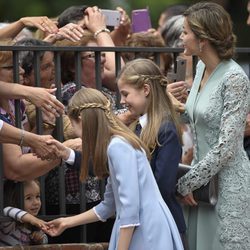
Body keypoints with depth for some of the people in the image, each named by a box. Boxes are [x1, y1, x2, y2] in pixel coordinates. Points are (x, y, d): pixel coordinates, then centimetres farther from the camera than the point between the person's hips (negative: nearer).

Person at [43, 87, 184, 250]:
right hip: (139, 233, 10)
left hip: (148, 235, -10)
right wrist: (67, 223, 32)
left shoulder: (117, 146, -14)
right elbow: (110, 205, 25)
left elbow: (129, 206, -20)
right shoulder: (116, 144, 18)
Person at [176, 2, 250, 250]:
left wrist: (186, 183, -14)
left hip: (229, 183, -8)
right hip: (205, 179, 8)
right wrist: (193, 178, 13)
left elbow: (226, 147, -20)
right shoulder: (202, 68, 7)